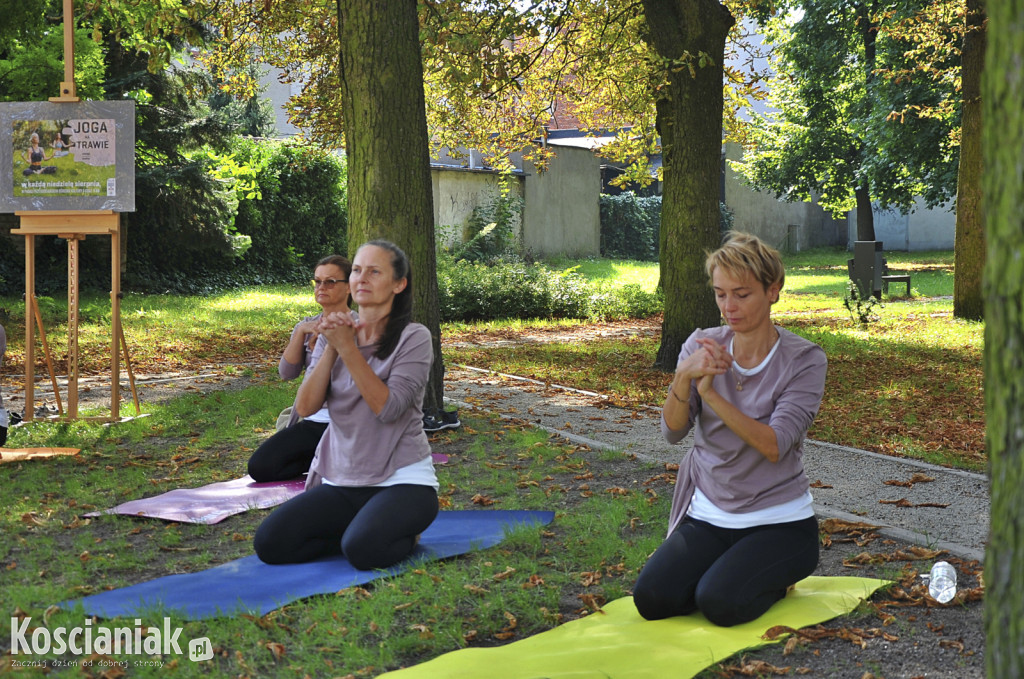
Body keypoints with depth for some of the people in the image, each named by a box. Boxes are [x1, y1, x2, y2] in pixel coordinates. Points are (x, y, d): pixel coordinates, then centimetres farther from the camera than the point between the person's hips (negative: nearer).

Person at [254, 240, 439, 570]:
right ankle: (364, 528, 6)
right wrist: (331, 348, -13)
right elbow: (305, 407, -2)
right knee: (269, 543, -15)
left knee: (363, 550, -33)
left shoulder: (413, 337, -6)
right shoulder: (340, 333, 9)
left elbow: (388, 408, -20)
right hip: (342, 483, 5)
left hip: (401, 481, -5)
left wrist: (348, 348, -21)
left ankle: (403, 534, 2)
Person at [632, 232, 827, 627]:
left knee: (720, 603, -26)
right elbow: (672, 432, -8)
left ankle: (775, 577, 9)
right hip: (708, 516, 4)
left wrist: (711, 393, -28)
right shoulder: (703, 347, 2)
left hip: (779, 521, -4)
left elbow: (773, 446, -21)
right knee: (652, 598, -17)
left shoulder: (804, 360, -9)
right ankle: (730, 566, 13)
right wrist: (684, 376, -27)